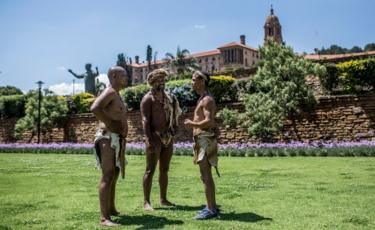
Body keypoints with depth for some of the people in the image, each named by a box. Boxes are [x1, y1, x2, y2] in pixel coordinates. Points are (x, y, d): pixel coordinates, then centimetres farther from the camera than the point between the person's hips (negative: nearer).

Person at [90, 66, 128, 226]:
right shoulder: (109, 92, -11)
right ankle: (104, 218, -14)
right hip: (108, 138, -11)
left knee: (114, 175, 18)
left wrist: (123, 128, 15)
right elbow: (95, 108, -29)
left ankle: (112, 209, 32)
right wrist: (110, 124, -22)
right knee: (108, 176, -13)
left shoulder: (116, 95, 20)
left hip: (117, 139, 11)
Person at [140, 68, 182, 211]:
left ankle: (163, 199, 20)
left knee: (164, 170, 12)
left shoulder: (168, 97, 14)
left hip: (168, 138, 7)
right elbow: (145, 120, -15)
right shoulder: (148, 98, -6)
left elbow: (173, 115, 26)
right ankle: (146, 202, -2)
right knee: (150, 170, -5)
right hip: (155, 137, -7)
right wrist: (150, 140, -22)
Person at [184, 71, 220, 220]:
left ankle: (211, 210, -4)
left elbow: (209, 121, -24)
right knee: (206, 175, 14)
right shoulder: (203, 99, 19)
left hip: (205, 139, -10)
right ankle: (212, 206, 22)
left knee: (205, 176, -9)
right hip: (201, 139, 10)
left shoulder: (207, 99, -13)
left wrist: (192, 124, -15)